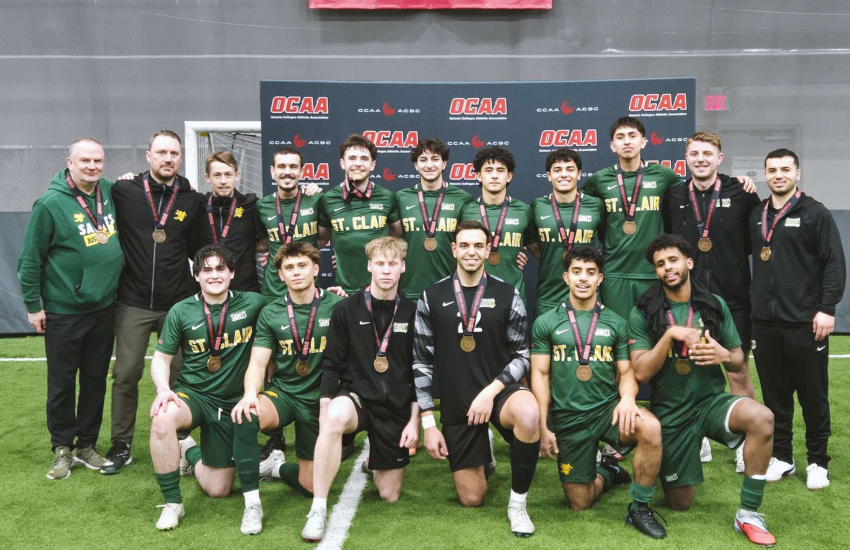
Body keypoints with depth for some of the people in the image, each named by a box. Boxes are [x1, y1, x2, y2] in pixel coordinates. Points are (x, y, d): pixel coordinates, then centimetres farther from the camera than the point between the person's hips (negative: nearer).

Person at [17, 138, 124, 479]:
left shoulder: (111, 192, 0)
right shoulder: (51, 204, -12)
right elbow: (30, 259, -6)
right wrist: (32, 305, -5)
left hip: (104, 307, 4)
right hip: (63, 311, -4)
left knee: (96, 378, 13)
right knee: (62, 382, 7)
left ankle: (87, 444, 27)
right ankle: (62, 448, 23)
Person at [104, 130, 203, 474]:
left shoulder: (192, 200, 4)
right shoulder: (124, 192, -2)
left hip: (178, 303, 1)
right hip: (133, 302, -1)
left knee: (179, 374, 7)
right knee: (126, 375, 3)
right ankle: (121, 446, 18)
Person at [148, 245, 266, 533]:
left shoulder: (253, 304, -6)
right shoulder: (181, 312, -5)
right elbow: (161, 358, 2)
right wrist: (163, 389, -19)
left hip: (233, 402, 1)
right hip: (191, 394, 0)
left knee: (218, 490, 4)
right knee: (162, 419, -37)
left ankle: (191, 452, 39)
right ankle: (172, 503, -15)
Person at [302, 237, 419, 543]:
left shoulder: (411, 314, 0)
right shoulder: (346, 310, -4)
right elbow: (332, 365, -2)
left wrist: (414, 420, 0)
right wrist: (325, 410, -12)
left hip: (397, 407, 2)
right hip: (356, 396, -2)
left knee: (389, 495, 8)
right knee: (335, 418, -40)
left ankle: (378, 459, 43)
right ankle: (318, 510, -29)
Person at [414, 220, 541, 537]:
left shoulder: (508, 295, -3)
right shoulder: (432, 297, -2)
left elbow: (521, 356, -1)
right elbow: (422, 363, 0)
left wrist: (490, 391, -18)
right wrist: (428, 424, -3)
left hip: (498, 389, -1)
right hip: (456, 406, 1)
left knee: (529, 414, -38)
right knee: (471, 500, 4)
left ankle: (517, 503, -15)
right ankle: (481, 455, 40)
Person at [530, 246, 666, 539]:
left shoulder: (616, 323, 5)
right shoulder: (545, 323, 1)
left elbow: (626, 372, 4)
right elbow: (540, 375, 0)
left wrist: (627, 398, -19)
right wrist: (543, 427, -5)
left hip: (608, 408, 1)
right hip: (568, 418, 0)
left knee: (650, 428, -33)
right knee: (580, 503, 3)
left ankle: (640, 507, -11)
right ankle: (607, 472, 39)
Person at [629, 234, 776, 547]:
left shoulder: (715, 305, 0)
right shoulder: (643, 314, -7)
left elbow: (738, 362, 6)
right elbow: (641, 373, -13)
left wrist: (725, 356, -17)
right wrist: (671, 335, -23)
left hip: (712, 400, 2)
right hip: (671, 413, -1)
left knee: (762, 418, -32)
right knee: (680, 504, 6)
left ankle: (748, 514, -16)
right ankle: (659, 465, 41)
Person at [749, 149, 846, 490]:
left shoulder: (815, 213, -3)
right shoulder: (756, 216, 11)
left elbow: (835, 264, -7)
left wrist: (827, 308, -14)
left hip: (806, 322, -4)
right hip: (765, 323, 4)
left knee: (813, 396, 5)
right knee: (775, 396, 10)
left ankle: (818, 462, 19)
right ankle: (781, 457, 22)